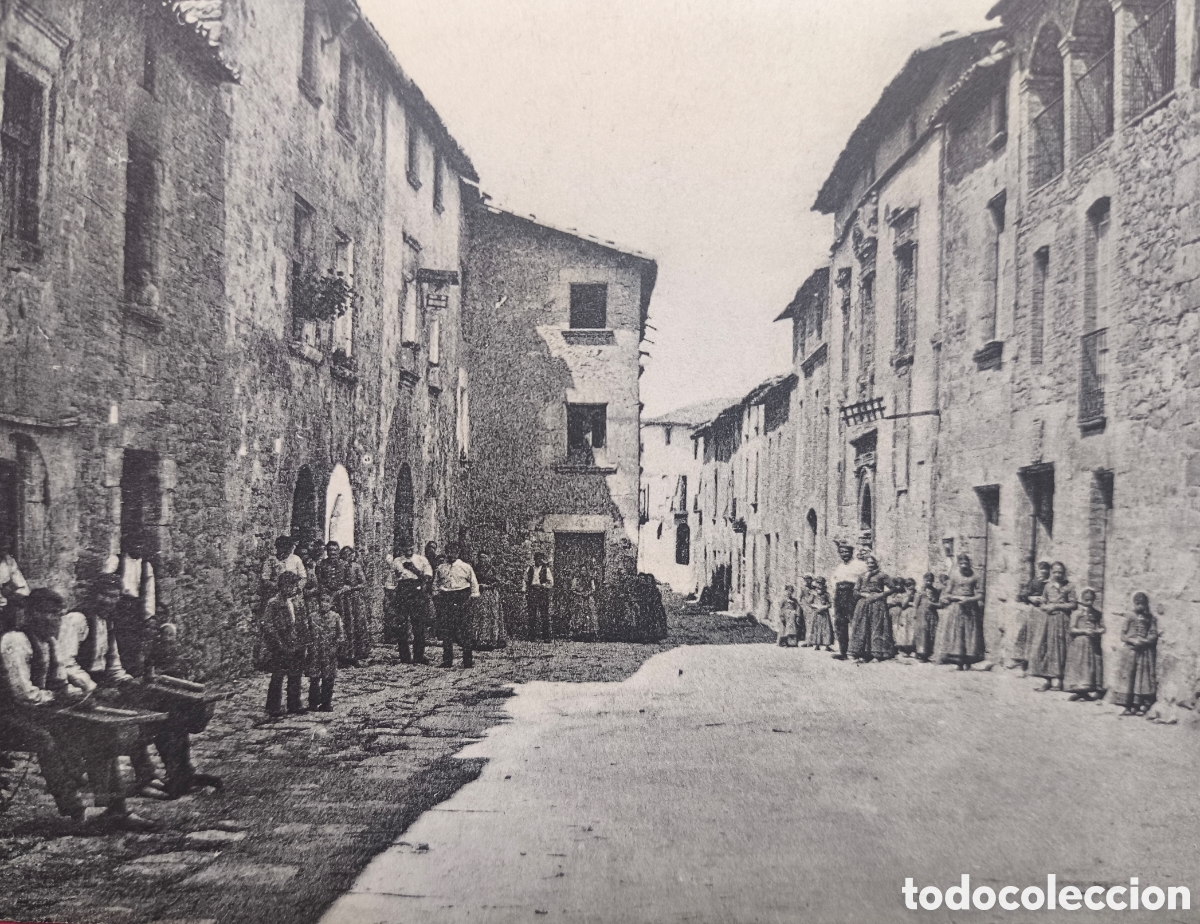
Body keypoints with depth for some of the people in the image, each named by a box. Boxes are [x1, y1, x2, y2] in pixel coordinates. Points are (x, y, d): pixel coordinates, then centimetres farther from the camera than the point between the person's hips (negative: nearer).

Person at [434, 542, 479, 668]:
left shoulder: (465, 567, 8)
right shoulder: (441, 568, 15)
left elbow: (474, 582, 13)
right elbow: (436, 583, 20)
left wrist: (474, 595, 4)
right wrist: (436, 594, 8)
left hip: (461, 599, -3)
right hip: (445, 599, 3)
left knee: (463, 630, -7)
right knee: (445, 630, 0)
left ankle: (468, 659, 0)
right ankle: (447, 660, 5)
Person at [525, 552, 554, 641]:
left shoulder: (546, 569, 6)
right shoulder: (530, 568, 13)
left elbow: (551, 583, 4)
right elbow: (526, 581, 18)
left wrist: (542, 585, -11)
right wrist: (526, 593, 9)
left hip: (543, 592, -2)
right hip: (532, 593, 2)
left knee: (544, 615, -4)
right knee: (532, 615, -2)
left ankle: (546, 636, -1)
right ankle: (532, 635, 2)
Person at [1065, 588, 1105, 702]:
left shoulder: (1097, 614, 6)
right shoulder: (1078, 613, -2)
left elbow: (1102, 628, 6)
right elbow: (1072, 629, -4)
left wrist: (1096, 632, -14)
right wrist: (1084, 631, -17)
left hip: (1094, 644, 3)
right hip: (1079, 643, -3)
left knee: (1093, 666, 3)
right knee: (1079, 666, -1)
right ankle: (1078, 691, 6)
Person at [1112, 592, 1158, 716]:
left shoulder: (1151, 620, 6)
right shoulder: (1130, 619, 7)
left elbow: (1154, 635, 0)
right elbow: (1123, 635, 3)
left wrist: (1144, 641, -17)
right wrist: (1132, 640, -15)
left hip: (1145, 652, -1)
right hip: (1130, 651, 1)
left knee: (1143, 678, -2)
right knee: (1127, 678, -3)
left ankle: (1142, 706, -2)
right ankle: (1128, 707, -1)